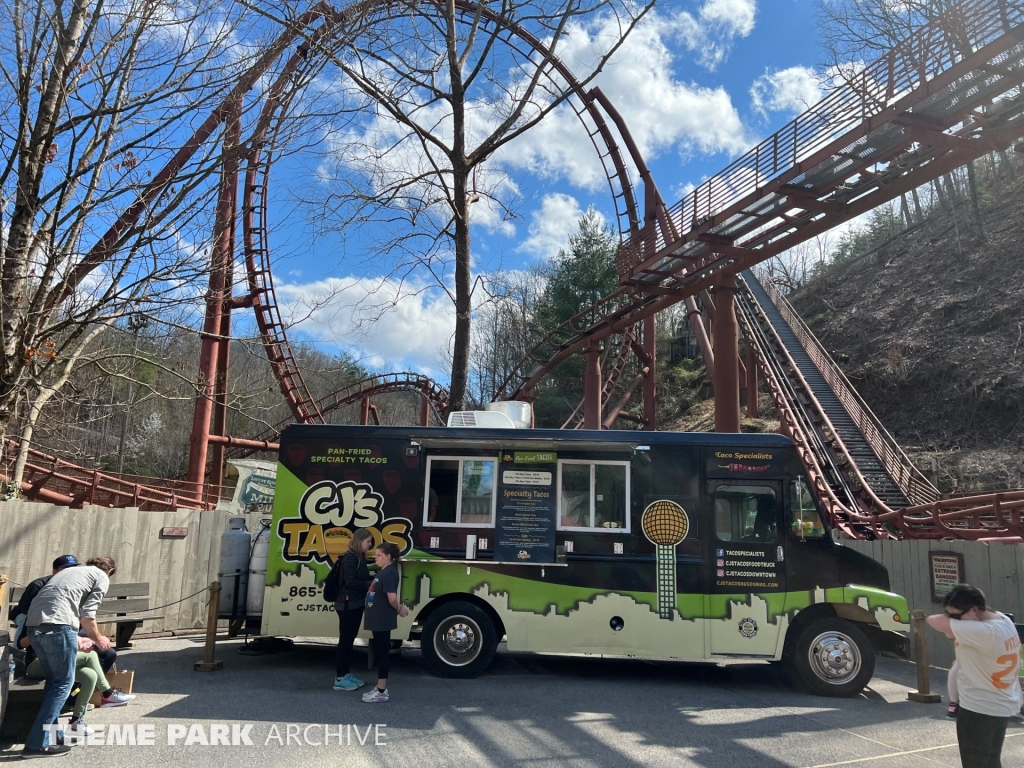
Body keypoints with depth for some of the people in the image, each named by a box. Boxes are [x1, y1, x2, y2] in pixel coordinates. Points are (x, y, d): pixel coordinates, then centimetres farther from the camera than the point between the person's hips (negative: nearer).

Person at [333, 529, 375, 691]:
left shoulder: (360, 557, 13)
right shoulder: (350, 557, -16)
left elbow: (362, 579, 9)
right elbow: (351, 581, -23)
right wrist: (371, 584, -18)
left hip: (356, 604, 10)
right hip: (348, 604, -10)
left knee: (350, 640, 16)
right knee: (345, 640, -3)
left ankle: (347, 674, 25)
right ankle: (339, 679, 4)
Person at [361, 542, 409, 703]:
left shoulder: (389, 573, -19)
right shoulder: (383, 572, 13)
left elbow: (392, 598, -25)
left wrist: (399, 609, -7)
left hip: (383, 621, -10)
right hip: (379, 620, 10)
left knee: (382, 653, -3)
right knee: (380, 652, 15)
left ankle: (381, 692, 4)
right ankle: (381, 688, 24)